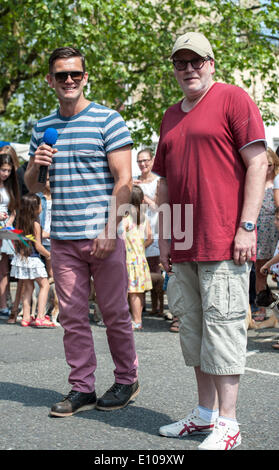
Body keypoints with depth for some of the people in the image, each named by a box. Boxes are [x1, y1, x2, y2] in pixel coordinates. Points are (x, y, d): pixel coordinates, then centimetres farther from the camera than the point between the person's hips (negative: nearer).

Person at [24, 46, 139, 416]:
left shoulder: (108, 120, -2)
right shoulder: (42, 128, 14)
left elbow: (123, 180, -7)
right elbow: (31, 185, 20)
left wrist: (110, 231, -15)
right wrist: (35, 166, -3)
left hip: (102, 237, -4)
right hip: (62, 240, 5)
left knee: (115, 313, 4)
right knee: (72, 316, 6)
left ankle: (127, 380, 20)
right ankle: (82, 388, 15)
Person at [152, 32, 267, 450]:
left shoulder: (233, 99, -1)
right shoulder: (170, 117, 19)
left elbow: (257, 164, -8)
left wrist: (247, 227, -14)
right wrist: (164, 237, 16)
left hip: (224, 242, -7)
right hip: (184, 244, 7)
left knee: (222, 325, -6)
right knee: (195, 326, 12)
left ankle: (227, 424, 1)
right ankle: (206, 414, 23)